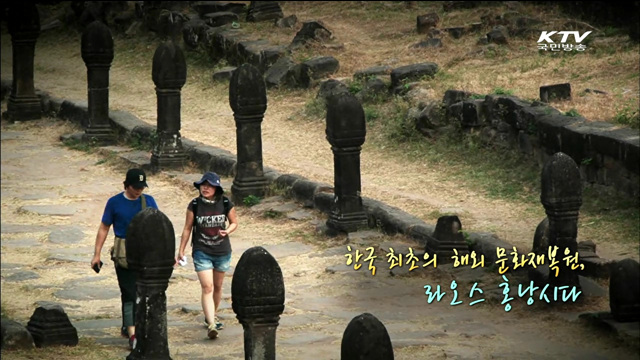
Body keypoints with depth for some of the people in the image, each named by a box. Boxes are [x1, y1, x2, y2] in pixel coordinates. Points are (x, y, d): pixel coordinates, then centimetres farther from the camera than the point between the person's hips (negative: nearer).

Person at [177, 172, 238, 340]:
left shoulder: (226, 204, -7)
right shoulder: (194, 205, -9)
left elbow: (234, 222, 7)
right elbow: (187, 229, 0)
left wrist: (227, 231, -16)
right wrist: (181, 251, 3)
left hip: (222, 252, 2)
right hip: (202, 252, -2)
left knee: (217, 286, 17)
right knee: (207, 287, -14)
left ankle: (211, 316, 39)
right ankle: (211, 325, -22)